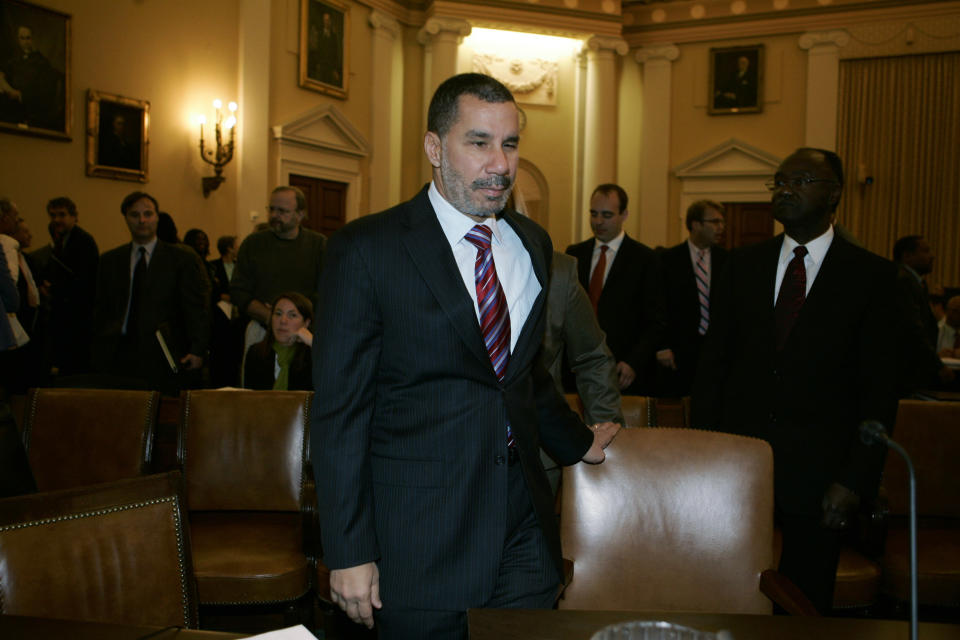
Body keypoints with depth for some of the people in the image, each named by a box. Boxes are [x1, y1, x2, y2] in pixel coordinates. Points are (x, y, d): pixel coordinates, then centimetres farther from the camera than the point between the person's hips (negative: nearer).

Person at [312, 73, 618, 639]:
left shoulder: (533, 245, 9)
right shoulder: (366, 250, -9)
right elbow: (340, 409, -10)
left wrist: (580, 444, 27)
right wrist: (349, 552, -11)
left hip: (526, 531, 5)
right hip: (420, 543, -5)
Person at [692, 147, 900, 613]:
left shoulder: (872, 276, -2)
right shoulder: (743, 265, 6)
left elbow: (880, 390, -4)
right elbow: (713, 362, 6)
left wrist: (855, 481, -9)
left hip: (817, 475, -2)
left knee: (806, 606, 11)